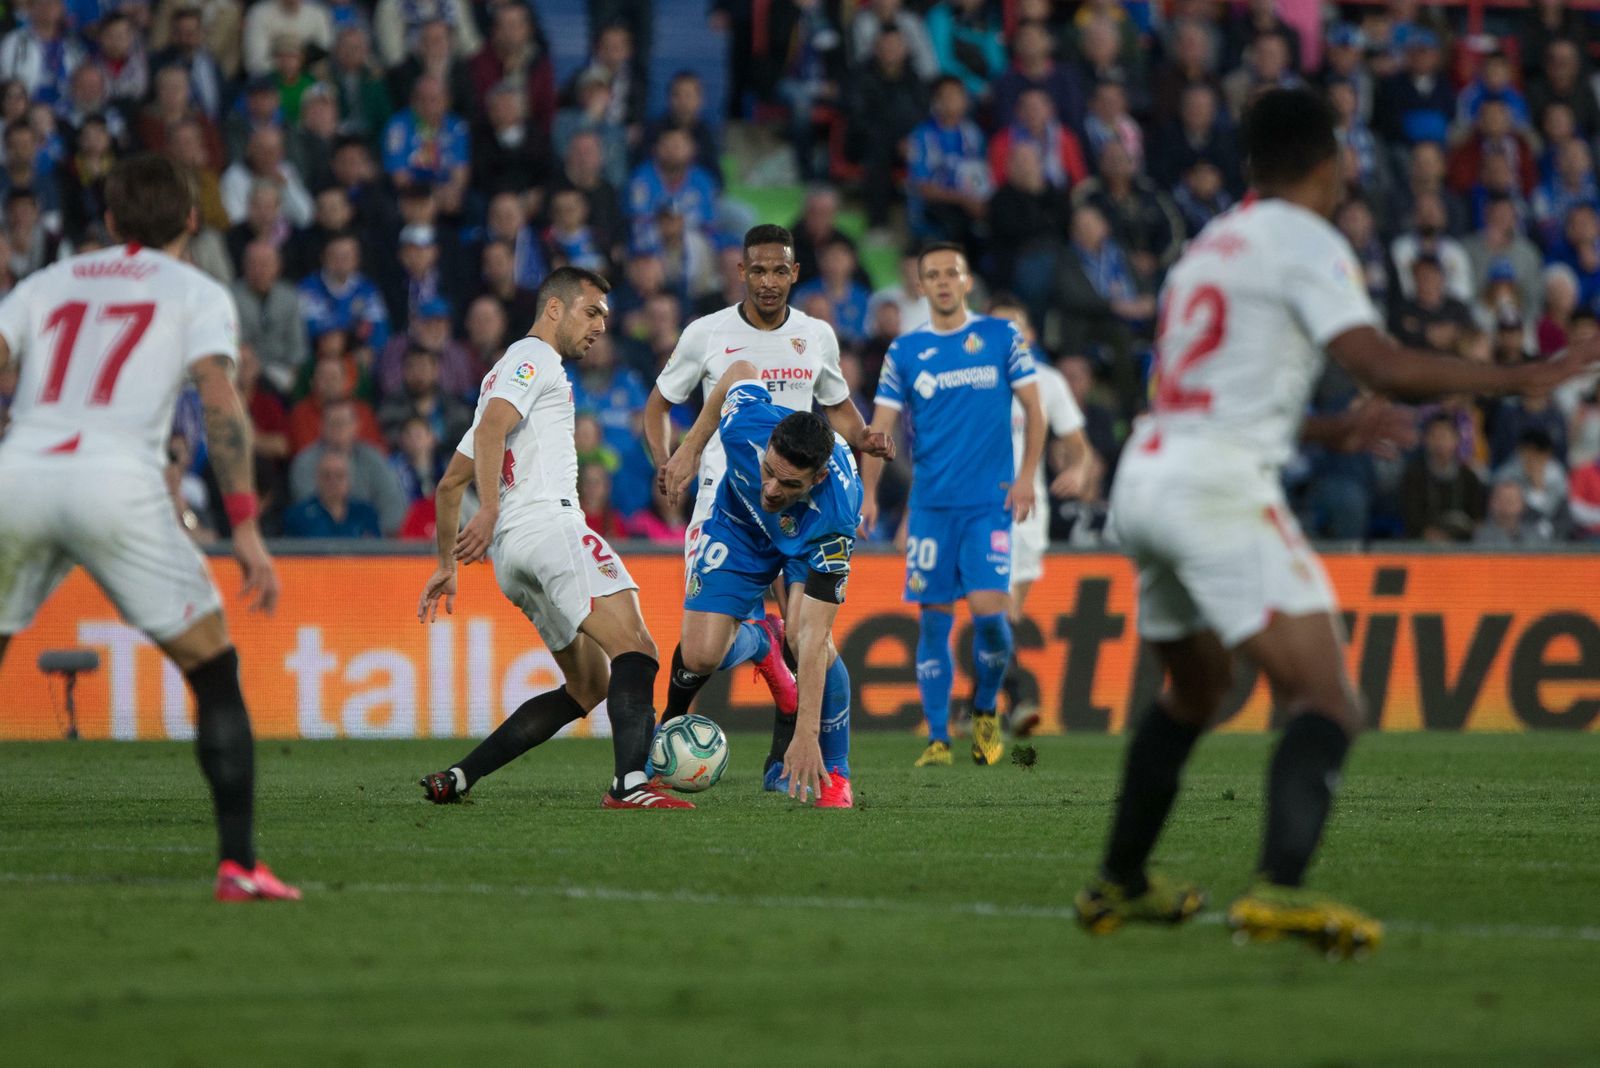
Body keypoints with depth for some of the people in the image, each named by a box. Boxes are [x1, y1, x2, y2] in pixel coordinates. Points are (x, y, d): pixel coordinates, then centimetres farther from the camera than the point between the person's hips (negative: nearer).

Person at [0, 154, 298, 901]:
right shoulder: (197, 294, 16)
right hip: (115, 480, -3)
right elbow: (220, 404, 0)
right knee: (215, 672, 7)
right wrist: (246, 529, -4)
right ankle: (238, 863, -1)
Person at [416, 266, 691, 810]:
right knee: (636, 651, -21)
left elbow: (450, 484, 33)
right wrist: (490, 510, -29)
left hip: (512, 554, 10)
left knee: (589, 687, 12)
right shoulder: (533, 358, 3)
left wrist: (447, 564, 35)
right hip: (548, 522, -10)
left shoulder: (506, 373, 32)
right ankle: (630, 784, -40)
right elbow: (492, 427, -17)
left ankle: (455, 779, 9)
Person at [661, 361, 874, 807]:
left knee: (809, 642, -29)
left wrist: (806, 734, -46)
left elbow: (814, 635, -44)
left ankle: (834, 774, -6)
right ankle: (755, 640, 26)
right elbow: (740, 371, -12)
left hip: (811, 538, -3)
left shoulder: (835, 518, -43)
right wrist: (690, 449, -4)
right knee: (701, 655, -13)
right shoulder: (747, 423, -39)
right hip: (740, 527, 3)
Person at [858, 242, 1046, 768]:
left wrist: (1025, 477, -3)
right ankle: (937, 738, 5)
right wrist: (868, 494, -6)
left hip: (989, 502, -2)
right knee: (933, 620, -1)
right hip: (930, 505, 2)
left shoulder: (1002, 336, 4)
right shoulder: (905, 351, 7)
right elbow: (880, 428, 5)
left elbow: (1033, 409, 6)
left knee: (989, 610, -12)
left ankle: (985, 710, 13)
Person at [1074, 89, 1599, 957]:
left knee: (1194, 692, 29)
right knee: (1325, 702, -14)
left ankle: (1118, 886, 37)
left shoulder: (1211, 244, 23)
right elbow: (1381, 365, -16)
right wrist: (1518, 379, -11)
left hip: (1146, 472, 9)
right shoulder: (1305, 241, -3)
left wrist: (1337, 430, 43)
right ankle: (1279, 888, -34)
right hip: (1220, 486, -9)